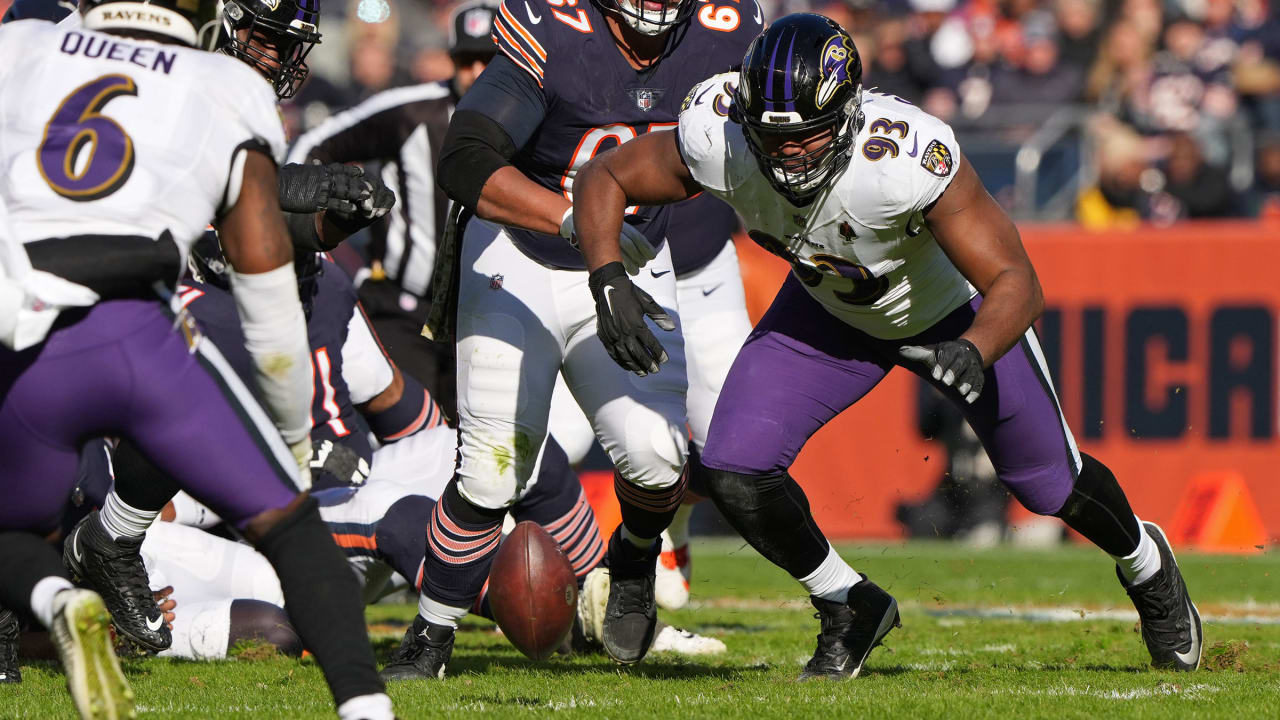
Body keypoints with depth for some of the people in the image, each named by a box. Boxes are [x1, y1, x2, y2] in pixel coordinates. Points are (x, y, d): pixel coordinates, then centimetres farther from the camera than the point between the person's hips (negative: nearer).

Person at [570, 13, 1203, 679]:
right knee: (735, 474, -14)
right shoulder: (719, 140, -34)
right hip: (830, 312, 3)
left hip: (952, 311, -3)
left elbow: (1016, 282, -37)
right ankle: (851, 608, 15)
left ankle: (1145, 566, 49)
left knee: (1050, 484, 12)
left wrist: (973, 354, -58)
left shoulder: (912, 158, -44)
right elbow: (603, 179, -17)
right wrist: (608, 279, -36)